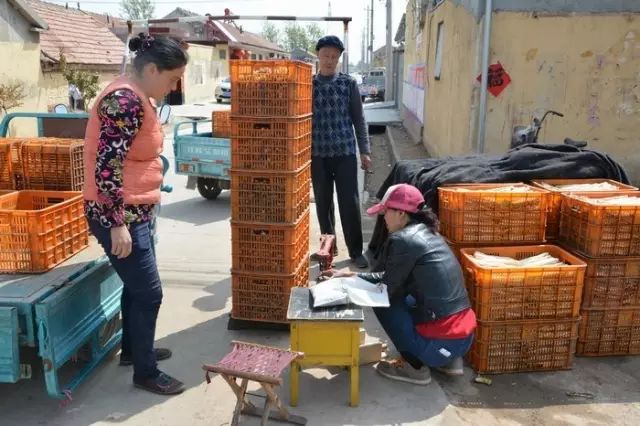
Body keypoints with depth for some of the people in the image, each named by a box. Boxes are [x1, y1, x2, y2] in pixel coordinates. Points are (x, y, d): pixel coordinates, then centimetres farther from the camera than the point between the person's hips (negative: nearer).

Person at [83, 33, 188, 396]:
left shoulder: (137, 97, 10)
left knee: (136, 284, 21)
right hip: (119, 216, -10)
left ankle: (132, 349, 40)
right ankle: (145, 373, 17)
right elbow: (107, 167, -26)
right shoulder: (125, 101, -22)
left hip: (136, 212, 10)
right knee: (149, 291, 0)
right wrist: (118, 224, -24)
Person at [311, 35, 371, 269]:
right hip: (317, 154, 1)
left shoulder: (349, 83, 3)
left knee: (350, 203, -1)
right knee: (323, 204, 9)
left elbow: (358, 118, 5)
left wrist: (365, 150, 1)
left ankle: (356, 251, 11)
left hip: (345, 152, -1)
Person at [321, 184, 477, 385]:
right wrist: (352, 275, 21)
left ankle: (415, 366, 7)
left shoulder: (403, 239, -14)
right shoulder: (428, 233, 12)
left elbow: (387, 288, -5)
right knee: (400, 292, 26)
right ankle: (450, 360, 20)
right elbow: (393, 278, 19)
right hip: (465, 335, 8)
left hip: (441, 341, -8)